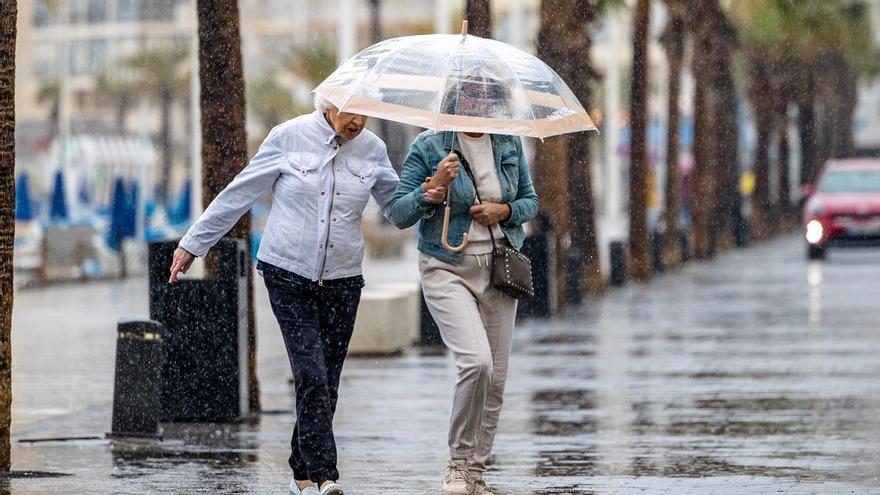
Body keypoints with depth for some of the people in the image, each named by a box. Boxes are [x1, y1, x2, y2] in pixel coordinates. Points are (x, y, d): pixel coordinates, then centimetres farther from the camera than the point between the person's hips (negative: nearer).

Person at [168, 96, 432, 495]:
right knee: (312, 376, -13)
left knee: (327, 382, 2)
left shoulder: (372, 149, 4)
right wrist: (193, 244, 7)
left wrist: (426, 198, -10)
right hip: (288, 275, -3)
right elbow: (239, 194, 2)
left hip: (342, 280, 3)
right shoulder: (290, 137, -4)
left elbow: (395, 205, 13)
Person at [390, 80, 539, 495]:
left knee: (495, 380, 4)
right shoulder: (428, 147, -4)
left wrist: (505, 211, -5)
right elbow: (399, 214, -5)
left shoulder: (509, 144, 7)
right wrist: (433, 189, -22)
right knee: (476, 361, -23)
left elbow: (531, 202, 16)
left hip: (498, 269, 5)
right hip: (447, 269, -5)